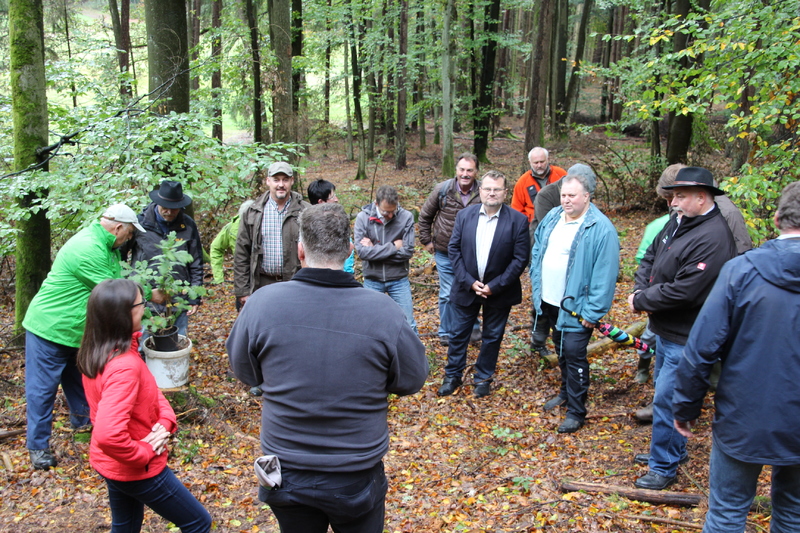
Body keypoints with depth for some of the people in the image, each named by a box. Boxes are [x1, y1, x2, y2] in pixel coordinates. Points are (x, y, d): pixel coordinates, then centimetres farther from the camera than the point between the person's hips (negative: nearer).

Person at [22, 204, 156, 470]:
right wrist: (150, 295, -14)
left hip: (76, 330, 9)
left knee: (78, 379, 23)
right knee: (43, 388, 4)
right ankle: (38, 446, 16)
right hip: (50, 329, -9)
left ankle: (83, 420, 41)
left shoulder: (106, 246, 3)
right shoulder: (88, 250, -29)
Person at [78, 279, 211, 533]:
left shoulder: (97, 350, -4)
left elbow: (149, 389, 5)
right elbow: (109, 435, -41)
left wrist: (165, 421, -11)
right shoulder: (124, 366, -33)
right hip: (137, 470, -9)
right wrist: (145, 452, -24)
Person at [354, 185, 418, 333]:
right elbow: (362, 251, -18)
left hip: (398, 280, 0)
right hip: (372, 280, 1)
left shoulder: (406, 217, -11)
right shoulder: (363, 218, -10)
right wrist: (393, 247, -18)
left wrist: (375, 249, -16)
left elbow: (408, 251, -16)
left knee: (408, 324, 8)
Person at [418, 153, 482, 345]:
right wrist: (426, 240, 5)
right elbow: (425, 216, 5)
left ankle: (471, 328, 32)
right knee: (447, 294, 6)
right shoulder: (442, 189, -8)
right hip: (445, 253, -1)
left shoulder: (483, 193, -8)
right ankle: (446, 333, 23)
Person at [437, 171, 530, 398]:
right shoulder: (464, 215, -4)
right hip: (466, 288, 2)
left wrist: (495, 286, -16)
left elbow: (520, 259, -11)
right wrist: (469, 282, -12)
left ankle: (483, 378, 31)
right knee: (458, 334, 11)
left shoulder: (518, 220, -11)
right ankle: (453, 376, 29)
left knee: (492, 337, 13)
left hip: (498, 292, -1)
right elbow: (454, 250, -2)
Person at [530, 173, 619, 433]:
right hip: (550, 302, 7)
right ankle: (566, 392, 42)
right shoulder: (552, 218, 5)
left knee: (574, 354, -4)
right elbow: (537, 252, 14)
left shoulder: (601, 228, -18)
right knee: (561, 351, 22)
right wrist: (537, 289, 8)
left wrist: (593, 312, -19)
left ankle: (576, 412, 10)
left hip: (576, 307, -7)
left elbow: (605, 274, -19)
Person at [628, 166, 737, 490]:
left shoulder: (712, 239, -25)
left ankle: (664, 467, 16)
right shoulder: (678, 223, 5)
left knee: (666, 401, -1)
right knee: (666, 395, 23)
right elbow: (650, 258, 11)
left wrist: (641, 301, -16)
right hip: (666, 330, 10)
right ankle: (672, 450, 42)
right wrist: (641, 291, -7)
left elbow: (682, 291, -29)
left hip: (684, 338, -10)